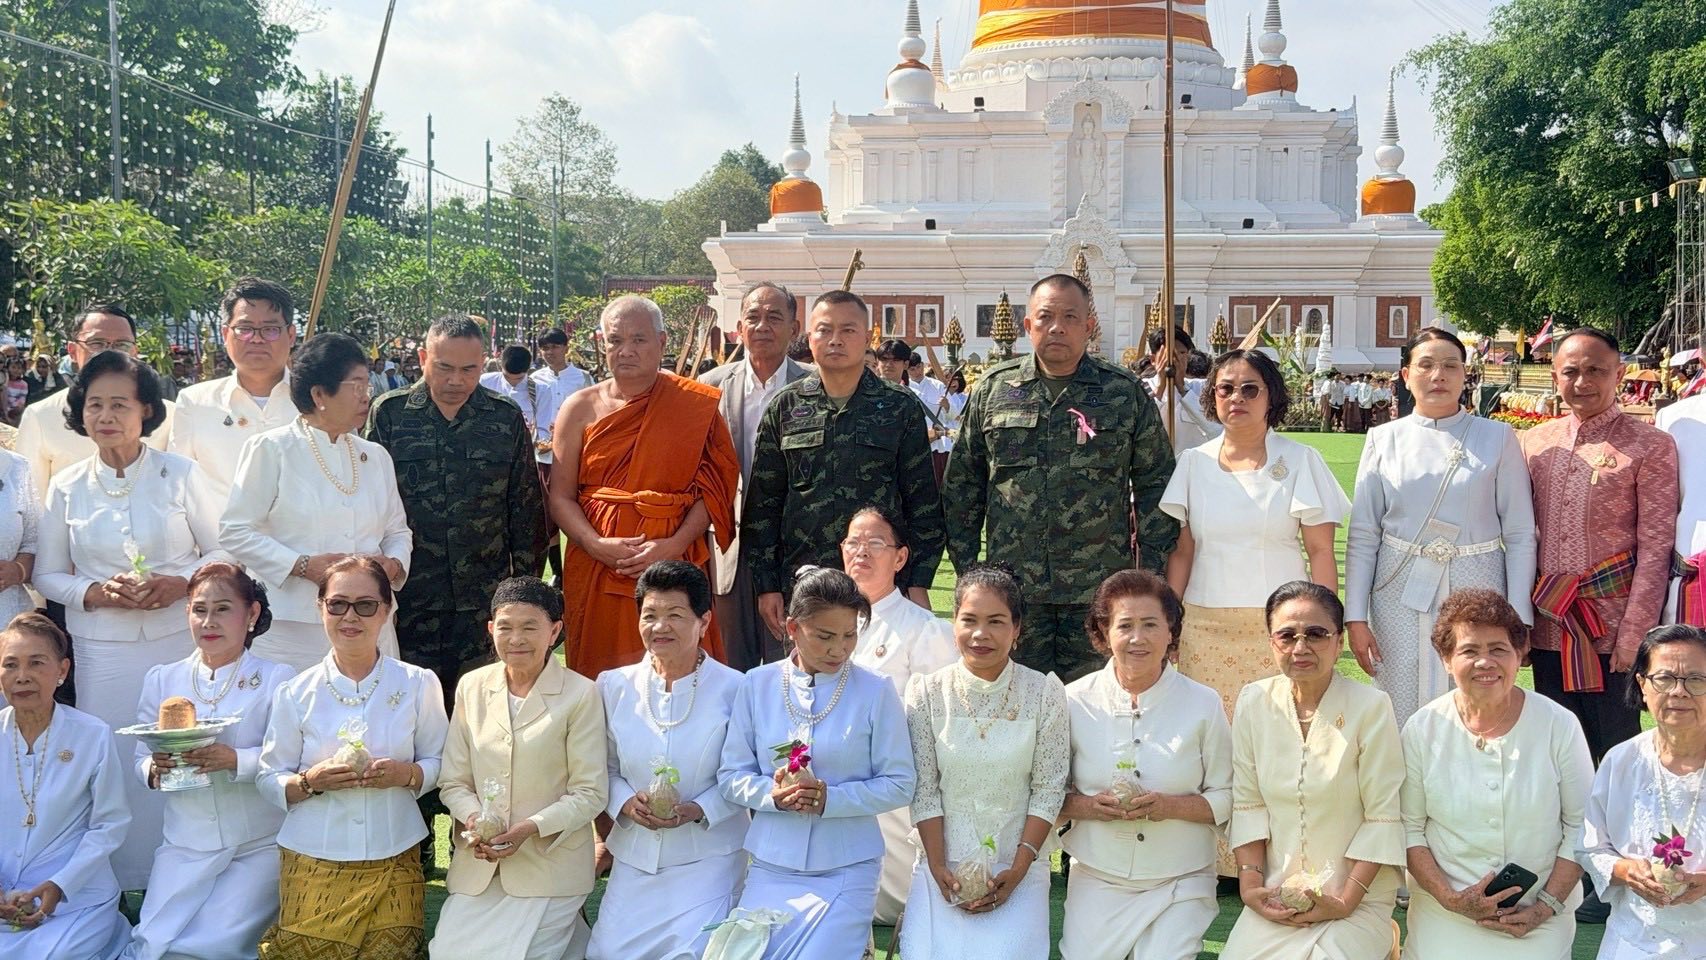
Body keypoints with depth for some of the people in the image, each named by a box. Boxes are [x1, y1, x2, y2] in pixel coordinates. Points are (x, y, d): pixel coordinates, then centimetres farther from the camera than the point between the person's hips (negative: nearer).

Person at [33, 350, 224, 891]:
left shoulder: (181, 475, 1)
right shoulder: (67, 487, 6)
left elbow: (222, 550, 4)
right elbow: (48, 575, 9)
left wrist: (180, 583, -14)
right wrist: (98, 592, -10)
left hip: (180, 643, -1)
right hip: (102, 650, 1)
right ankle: (124, 881, 15)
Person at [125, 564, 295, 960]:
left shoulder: (277, 679, -3)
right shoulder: (162, 679, 10)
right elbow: (141, 758, 9)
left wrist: (236, 760, -28)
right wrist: (154, 771, -14)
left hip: (260, 846, -3)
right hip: (186, 846, 3)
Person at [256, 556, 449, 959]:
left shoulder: (418, 684, 0)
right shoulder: (297, 693, 0)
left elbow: (440, 764, 5)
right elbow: (269, 780, 3)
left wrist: (407, 774, -16)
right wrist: (312, 781, -17)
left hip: (393, 862, 1)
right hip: (314, 866, 0)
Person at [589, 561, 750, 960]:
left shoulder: (734, 689, -9)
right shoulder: (614, 686, 2)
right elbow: (605, 767, 8)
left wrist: (699, 809, -18)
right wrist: (625, 803, -11)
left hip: (708, 856, -3)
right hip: (634, 856, 4)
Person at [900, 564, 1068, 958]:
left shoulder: (1045, 693, -3)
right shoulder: (927, 692, -2)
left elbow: (1049, 789, -3)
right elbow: (924, 790, 0)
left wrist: (1018, 870, -9)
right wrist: (938, 868, -7)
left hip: (1019, 870, 0)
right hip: (944, 868, 1)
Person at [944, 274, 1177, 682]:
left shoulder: (1126, 393, 4)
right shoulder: (992, 390, 7)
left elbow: (1155, 482, 6)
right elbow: (962, 483, 11)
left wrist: (1152, 570, 1)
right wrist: (966, 566, 7)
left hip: (1100, 589, -1)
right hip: (1012, 588, 1)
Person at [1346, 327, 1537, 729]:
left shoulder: (1498, 438, 3)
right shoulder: (1384, 439, 5)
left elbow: (1520, 534, 2)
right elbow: (1362, 535, 5)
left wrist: (1519, 619, -3)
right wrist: (1356, 618, 0)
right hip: (1401, 597, 1)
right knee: (1403, 724, 4)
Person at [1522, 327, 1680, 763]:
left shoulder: (1650, 446, -4)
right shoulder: (1534, 443, 9)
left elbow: (1655, 548, -7)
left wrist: (1635, 635, -13)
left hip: (1613, 629, -4)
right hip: (1549, 629, 4)